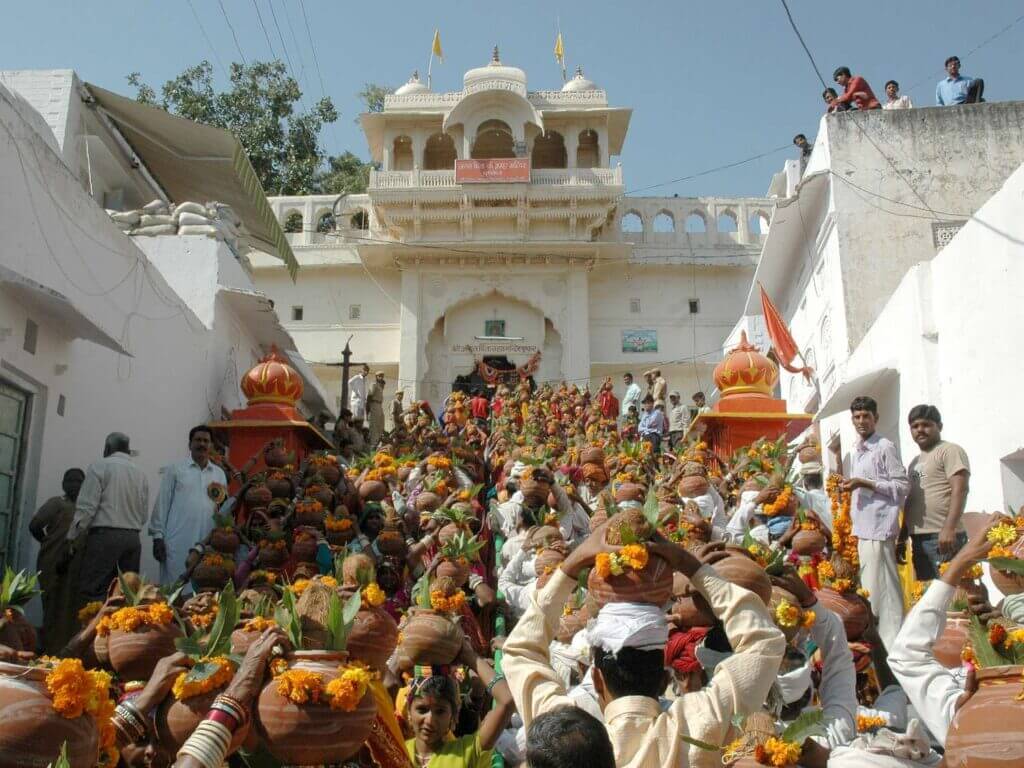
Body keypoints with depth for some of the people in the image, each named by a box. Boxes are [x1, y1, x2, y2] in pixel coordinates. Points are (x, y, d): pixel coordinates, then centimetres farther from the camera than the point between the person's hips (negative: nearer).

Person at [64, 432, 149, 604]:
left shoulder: (100, 466, 0)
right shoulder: (141, 474, 13)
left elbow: (87, 507, -8)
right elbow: (144, 515, 9)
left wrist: (71, 539, -4)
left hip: (105, 535, -5)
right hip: (133, 539, 5)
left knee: (92, 592, -6)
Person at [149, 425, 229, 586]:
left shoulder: (219, 473, 14)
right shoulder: (175, 469, 5)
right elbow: (162, 504, 2)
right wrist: (158, 536, -3)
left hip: (208, 544, 3)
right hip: (179, 543, -3)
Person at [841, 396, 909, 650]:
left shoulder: (885, 447, -7)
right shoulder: (856, 451, 17)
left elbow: (903, 486, -12)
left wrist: (864, 483, -16)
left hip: (879, 527, -8)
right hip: (862, 528, 8)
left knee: (882, 586, -7)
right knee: (869, 587, 12)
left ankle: (891, 643, -2)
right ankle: (875, 640, 20)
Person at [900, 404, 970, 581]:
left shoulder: (950, 451, -2)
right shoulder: (915, 462, 23)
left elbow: (959, 490, -14)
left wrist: (949, 528, -24)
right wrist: (902, 537, 19)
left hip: (942, 537, -8)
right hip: (918, 538, 8)